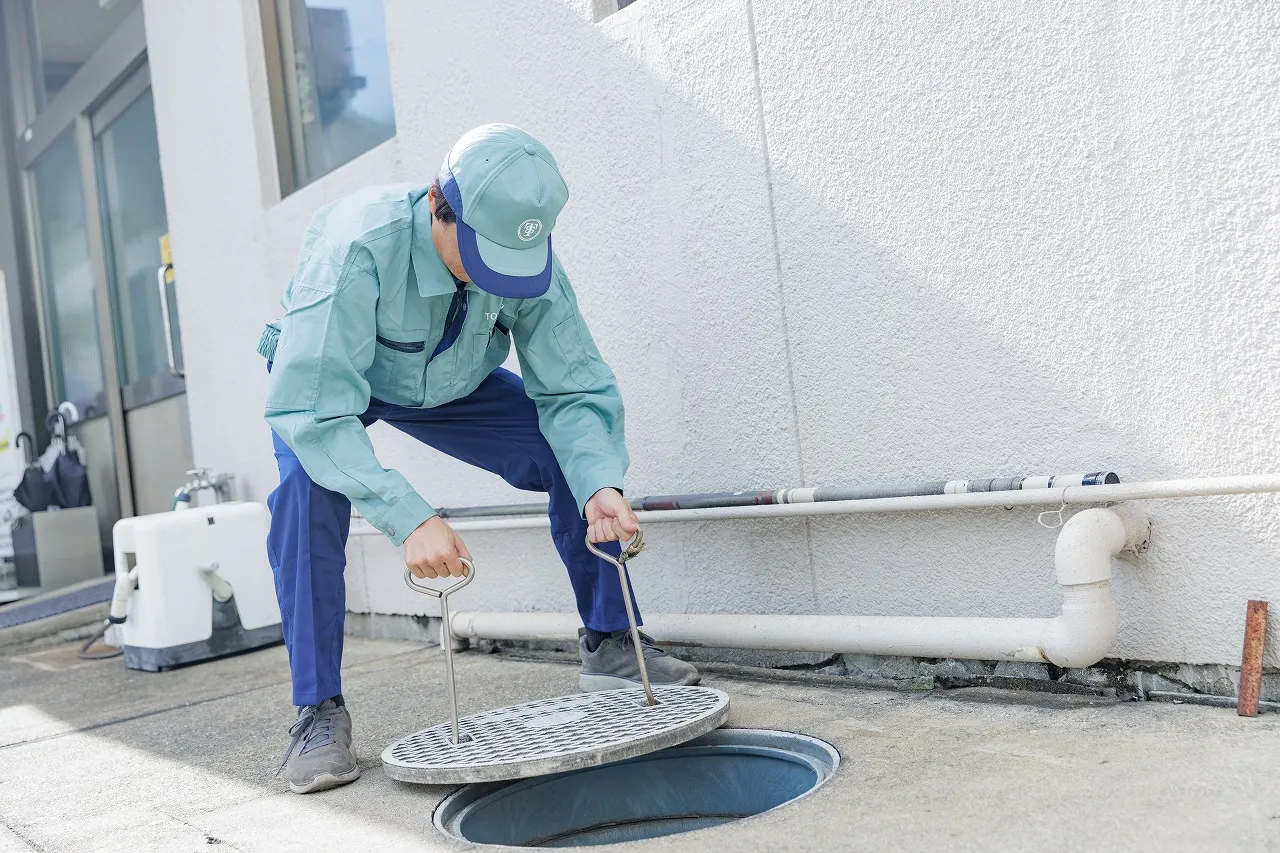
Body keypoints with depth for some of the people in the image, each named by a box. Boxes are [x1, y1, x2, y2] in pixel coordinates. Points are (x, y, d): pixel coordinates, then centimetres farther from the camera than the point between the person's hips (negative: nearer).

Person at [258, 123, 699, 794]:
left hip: (449, 385, 3)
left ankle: (609, 644, 2)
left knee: (579, 453, -14)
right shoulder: (359, 246, -41)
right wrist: (409, 517, -54)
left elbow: (574, 390, -22)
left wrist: (600, 487, -41)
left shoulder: (529, 260, -28)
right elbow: (310, 406, -45)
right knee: (309, 489, -33)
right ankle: (318, 711, -19)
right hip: (324, 380, -3)